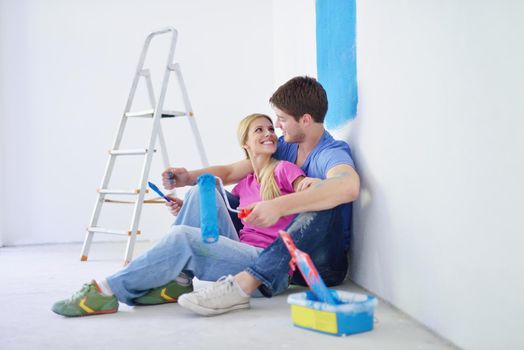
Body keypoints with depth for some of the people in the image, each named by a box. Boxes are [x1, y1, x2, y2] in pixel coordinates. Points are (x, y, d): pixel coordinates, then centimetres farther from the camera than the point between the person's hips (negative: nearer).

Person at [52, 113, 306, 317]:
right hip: (240, 253, 6)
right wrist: (184, 210, 6)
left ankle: (108, 291, -20)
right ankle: (178, 280, -9)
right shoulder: (244, 183, 19)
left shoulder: (284, 170, 2)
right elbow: (212, 214, 23)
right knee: (201, 193, -5)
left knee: (182, 237, -24)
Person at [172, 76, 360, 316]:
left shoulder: (332, 152, -17)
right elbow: (231, 172, 10)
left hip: (323, 266, -7)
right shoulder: (285, 146, 5)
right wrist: (190, 177, -8)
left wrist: (278, 206, -48)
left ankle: (244, 283, -45)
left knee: (324, 205, -38)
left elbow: (349, 186, -42)